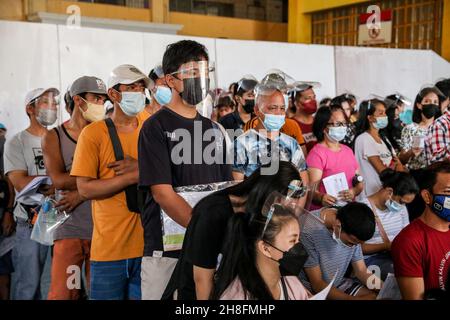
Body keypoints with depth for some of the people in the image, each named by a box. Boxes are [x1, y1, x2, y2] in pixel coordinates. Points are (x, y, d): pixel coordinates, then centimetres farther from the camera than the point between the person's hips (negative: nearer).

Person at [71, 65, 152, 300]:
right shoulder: (93, 133, -3)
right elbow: (85, 189, -9)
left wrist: (141, 168, -12)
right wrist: (135, 175, -15)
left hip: (147, 245, 3)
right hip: (109, 249, -2)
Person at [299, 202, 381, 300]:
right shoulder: (308, 230, -29)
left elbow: (361, 271, 0)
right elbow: (317, 284, -23)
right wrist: (355, 299, -28)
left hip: (339, 283, 6)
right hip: (311, 290, -6)